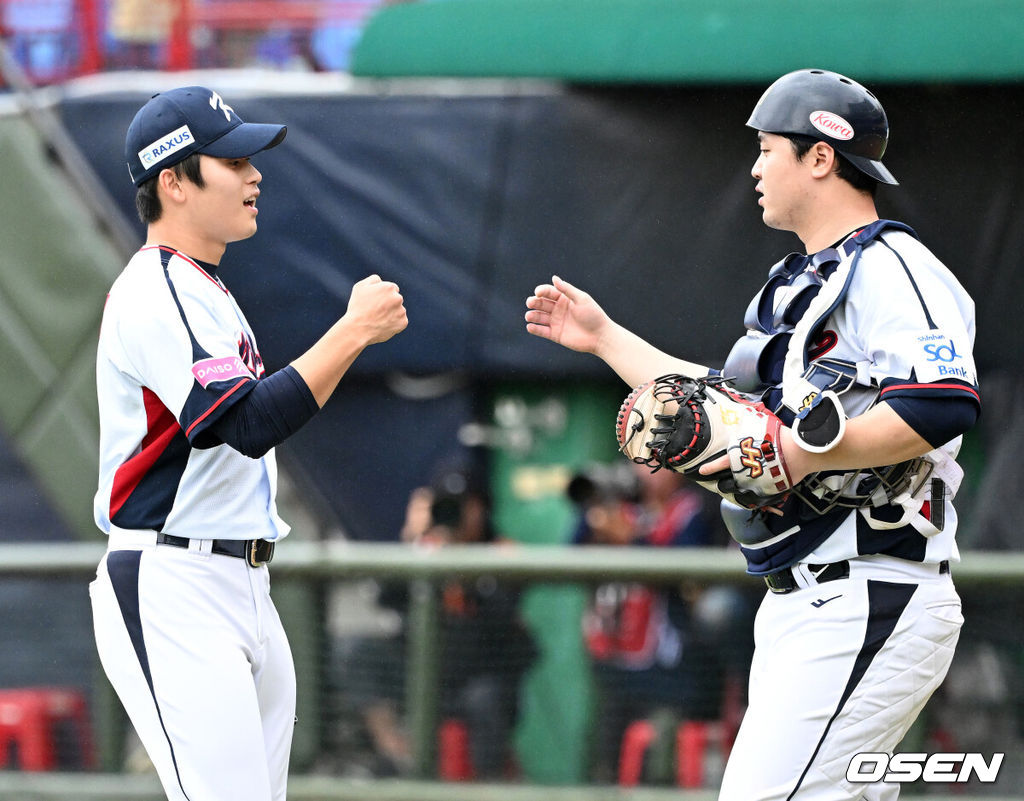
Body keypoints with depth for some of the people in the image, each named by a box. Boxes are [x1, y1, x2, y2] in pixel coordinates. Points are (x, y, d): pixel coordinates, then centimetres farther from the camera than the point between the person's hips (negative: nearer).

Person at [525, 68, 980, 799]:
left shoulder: (891, 270, -10)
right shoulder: (797, 284, 23)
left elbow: (946, 405, -25)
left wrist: (808, 453, -25)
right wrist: (606, 339, 35)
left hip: (868, 603, -11)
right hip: (799, 605, 11)